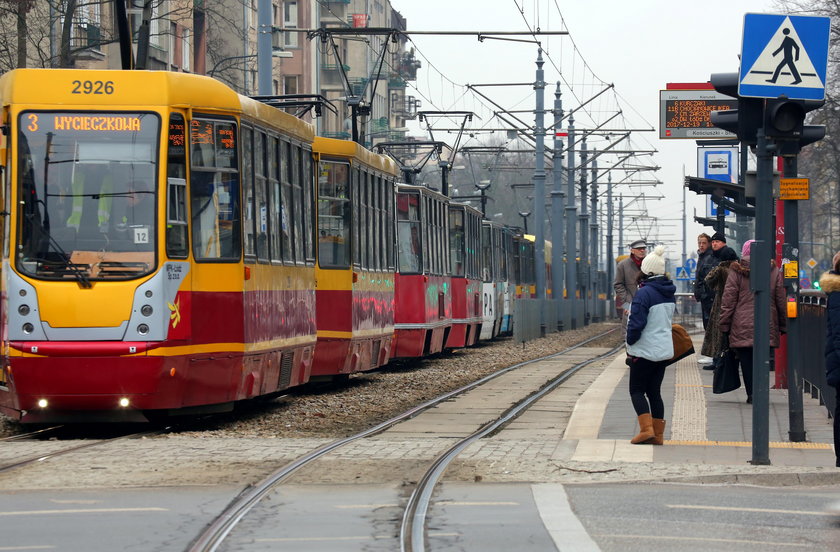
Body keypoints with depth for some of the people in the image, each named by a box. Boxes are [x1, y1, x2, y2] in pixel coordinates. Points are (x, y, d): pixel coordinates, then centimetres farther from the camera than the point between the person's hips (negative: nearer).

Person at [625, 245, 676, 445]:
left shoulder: (644, 293, -18)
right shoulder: (669, 293, 9)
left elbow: (636, 323, -19)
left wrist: (630, 343, -5)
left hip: (645, 351, -8)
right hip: (665, 350, 8)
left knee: (637, 390, 1)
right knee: (654, 391, 13)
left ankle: (646, 429, -13)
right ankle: (658, 434, 11)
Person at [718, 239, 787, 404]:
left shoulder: (736, 272, -2)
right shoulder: (774, 272, 5)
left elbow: (728, 301, -2)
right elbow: (781, 301, 8)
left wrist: (725, 324, 3)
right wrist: (783, 325, 14)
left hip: (742, 327, -2)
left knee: (746, 360, 5)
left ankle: (751, 393, 1)